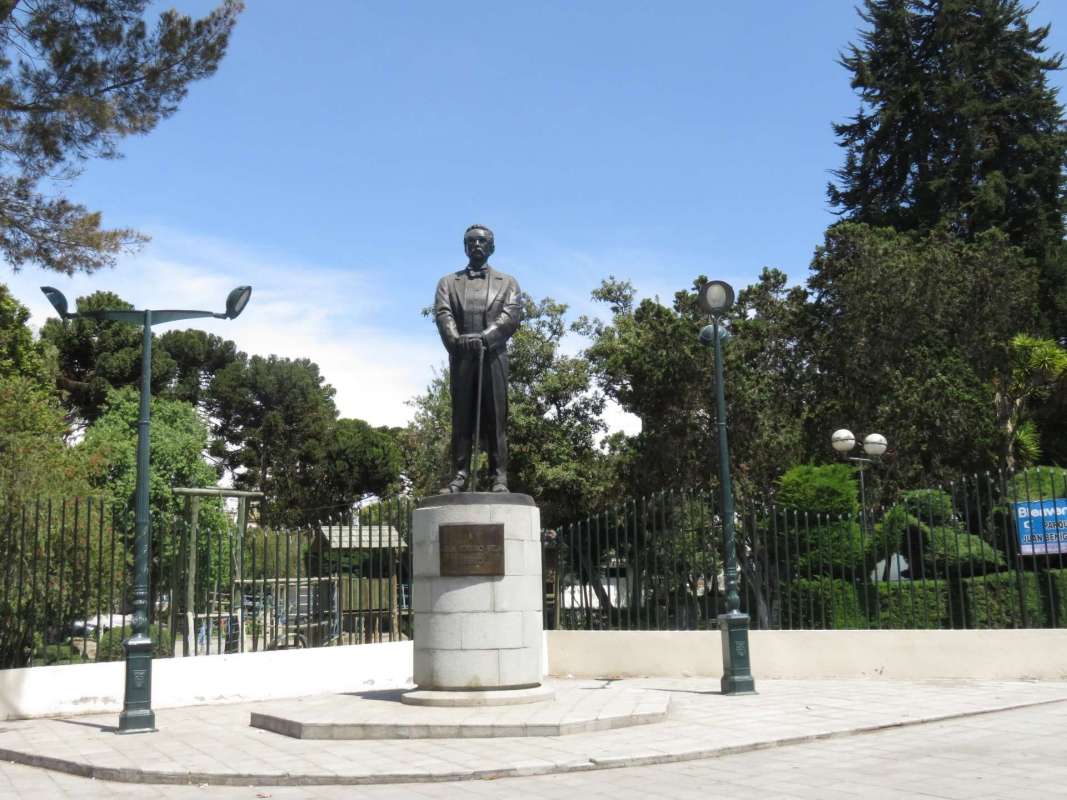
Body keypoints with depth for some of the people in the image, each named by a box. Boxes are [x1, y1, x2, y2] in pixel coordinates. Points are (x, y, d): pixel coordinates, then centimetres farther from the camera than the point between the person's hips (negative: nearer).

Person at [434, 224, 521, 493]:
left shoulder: (507, 282, 17)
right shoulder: (448, 282, 19)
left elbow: (511, 317, 0)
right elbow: (443, 315, 2)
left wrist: (483, 337, -18)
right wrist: (458, 340, -19)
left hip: (494, 357, -1)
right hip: (461, 358, 1)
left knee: (495, 419, -4)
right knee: (461, 420, -2)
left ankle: (499, 479, -6)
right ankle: (459, 477, -5)